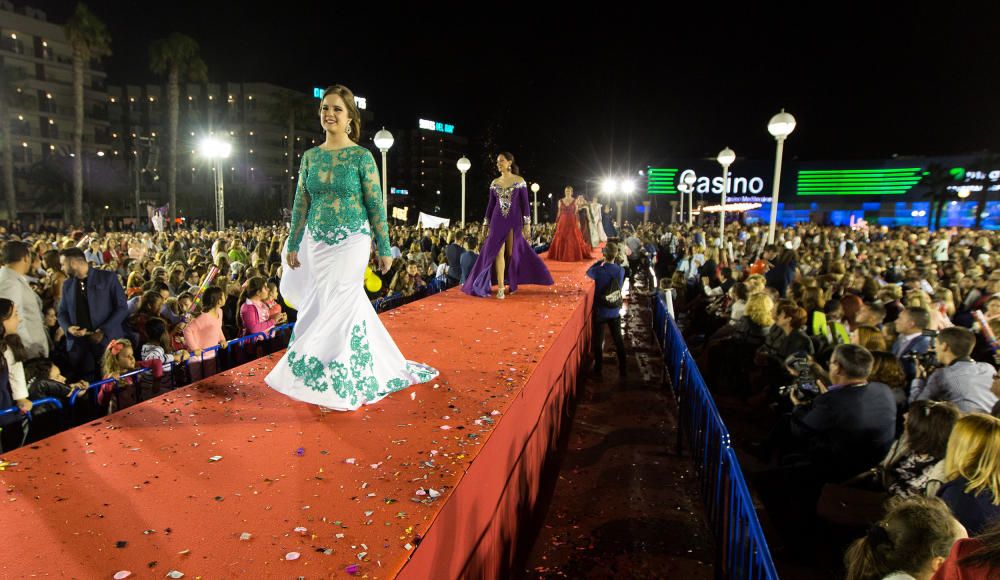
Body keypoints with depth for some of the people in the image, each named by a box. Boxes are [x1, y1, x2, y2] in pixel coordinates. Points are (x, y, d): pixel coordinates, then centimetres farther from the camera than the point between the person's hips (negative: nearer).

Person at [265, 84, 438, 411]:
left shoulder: (362, 157, -5)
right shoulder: (310, 156, 8)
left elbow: (376, 206, -5)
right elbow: (301, 205, 10)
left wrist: (384, 249, -6)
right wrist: (292, 245, 8)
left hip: (351, 244, -5)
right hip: (316, 244, 5)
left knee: (337, 306, -3)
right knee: (334, 306, 10)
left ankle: (335, 383, 12)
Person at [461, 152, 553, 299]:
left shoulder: (519, 181, -1)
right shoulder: (494, 183, 7)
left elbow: (525, 203, -2)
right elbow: (490, 205, 10)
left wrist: (527, 223, -7)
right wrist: (486, 225, 7)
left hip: (514, 220, -2)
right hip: (497, 220, 2)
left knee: (513, 253, 4)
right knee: (498, 252, -7)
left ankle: (511, 283, 21)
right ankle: (500, 288, -8)